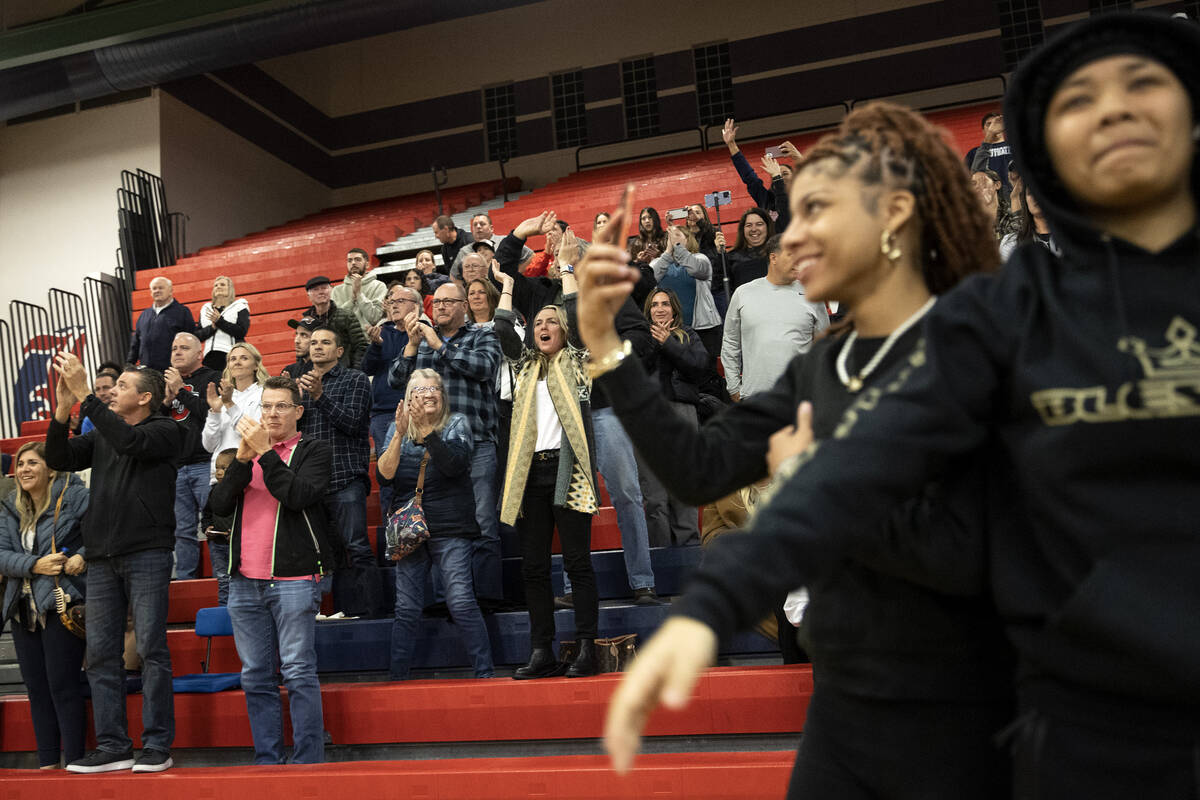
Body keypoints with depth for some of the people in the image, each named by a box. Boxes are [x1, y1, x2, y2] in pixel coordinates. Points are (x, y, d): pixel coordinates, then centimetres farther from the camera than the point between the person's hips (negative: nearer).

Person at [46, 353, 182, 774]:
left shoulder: (164, 430, 2)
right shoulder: (101, 435, 20)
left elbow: (130, 442, -18)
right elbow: (57, 459, 10)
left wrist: (84, 394, -16)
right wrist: (63, 408, -2)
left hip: (147, 554, -6)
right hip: (101, 557, 6)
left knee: (151, 649, -5)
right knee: (101, 653, 4)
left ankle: (157, 746, 0)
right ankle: (112, 746, 11)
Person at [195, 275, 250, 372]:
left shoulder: (240, 306, 8)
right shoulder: (206, 308, 20)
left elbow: (242, 332, -7)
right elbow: (198, 336, 13)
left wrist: (219, 321, -10)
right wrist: (212, 327, -5)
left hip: (232, 355, -4)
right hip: (210, 356, 4)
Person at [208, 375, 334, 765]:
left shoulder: (314, 451, 5)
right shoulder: (247, 451, 19)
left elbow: (297, 495, -14)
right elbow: (220, 505, 5)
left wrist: (265, 452, -12)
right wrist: (243, 458, -7)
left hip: (293, 580, -5)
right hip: (244, 582, 5)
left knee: (298, 674, -4)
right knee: (255, 678, 9)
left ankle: (308, 762, 3)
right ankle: (266, 761, 17)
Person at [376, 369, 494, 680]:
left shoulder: (456, 424, 4)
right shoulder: (400, 432, 11)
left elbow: (454, 464, -14)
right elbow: (384, 476, -2)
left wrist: (424, 427, -18)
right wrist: (400, 435, -13)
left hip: (449, 529, -3)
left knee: (461, 602, -10)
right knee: (406, 608, 3)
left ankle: (484, 672, -2)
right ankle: (397, 676, 15)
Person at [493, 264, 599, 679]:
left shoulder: (577, 360, 10)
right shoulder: (526, 365, 21)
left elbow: (577, 316, -2)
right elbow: (503, 330, 12)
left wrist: (567, 268, 3)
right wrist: (507, 285, 19)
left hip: (565, 467, -5)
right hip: (531, 470, 5)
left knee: (577, 562, -5)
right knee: (533, 566, 4)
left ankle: (586, 649, 0)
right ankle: (541, 653, 9)